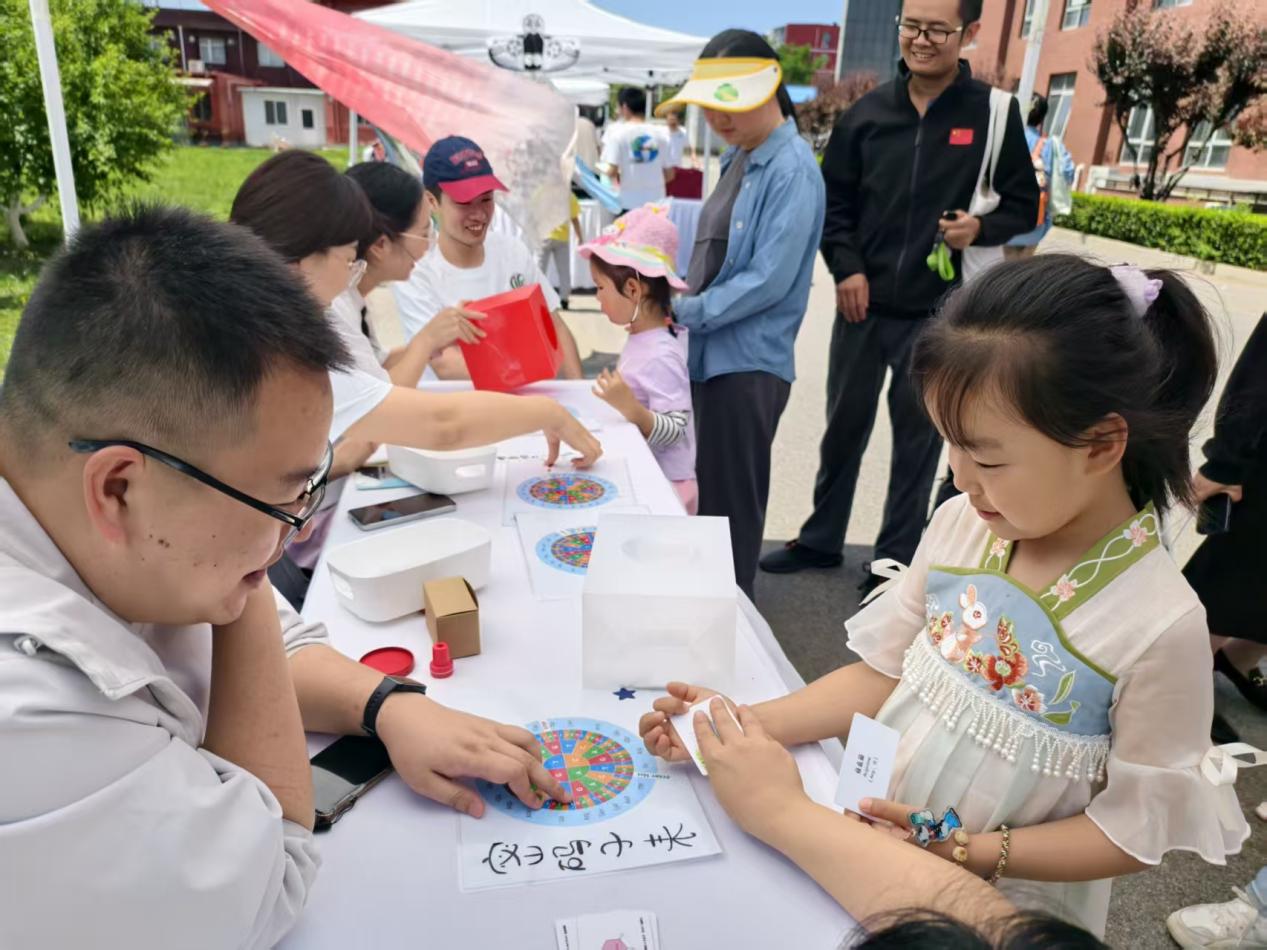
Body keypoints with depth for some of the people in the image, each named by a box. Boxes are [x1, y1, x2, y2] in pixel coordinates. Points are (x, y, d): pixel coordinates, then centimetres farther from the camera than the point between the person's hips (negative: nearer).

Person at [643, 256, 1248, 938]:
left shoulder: (1161, 625, -22)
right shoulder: (962, 525, -8)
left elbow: (1138, 827, -13)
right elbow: (884, 674, -2)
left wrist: (973, 850, -22)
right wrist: (742, 725, -10)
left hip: (1004, 906, -2)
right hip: (865, 840, 2)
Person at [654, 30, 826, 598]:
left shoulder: (792, 172, -16)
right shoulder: (736, 157, 11)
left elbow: (768, 279, -21)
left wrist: (686, 313, -15)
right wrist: (678, 304, 2)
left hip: (747, 360, -9)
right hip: (710, 351, 9)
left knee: (730, 498, 4)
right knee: (703, 488, 19)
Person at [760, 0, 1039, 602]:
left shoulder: (994, 114, -3)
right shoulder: (868, 112, 4)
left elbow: (1024, 207, 2)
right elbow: (833, 200, 8)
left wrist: (981, 229, -18)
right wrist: (846, 268, -6)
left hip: (940, 315, -2)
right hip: (863, 305, 3)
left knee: (918, 438, 8)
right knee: (844, 427, 14)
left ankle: (896, 562, 24)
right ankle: (820, 541, 32)